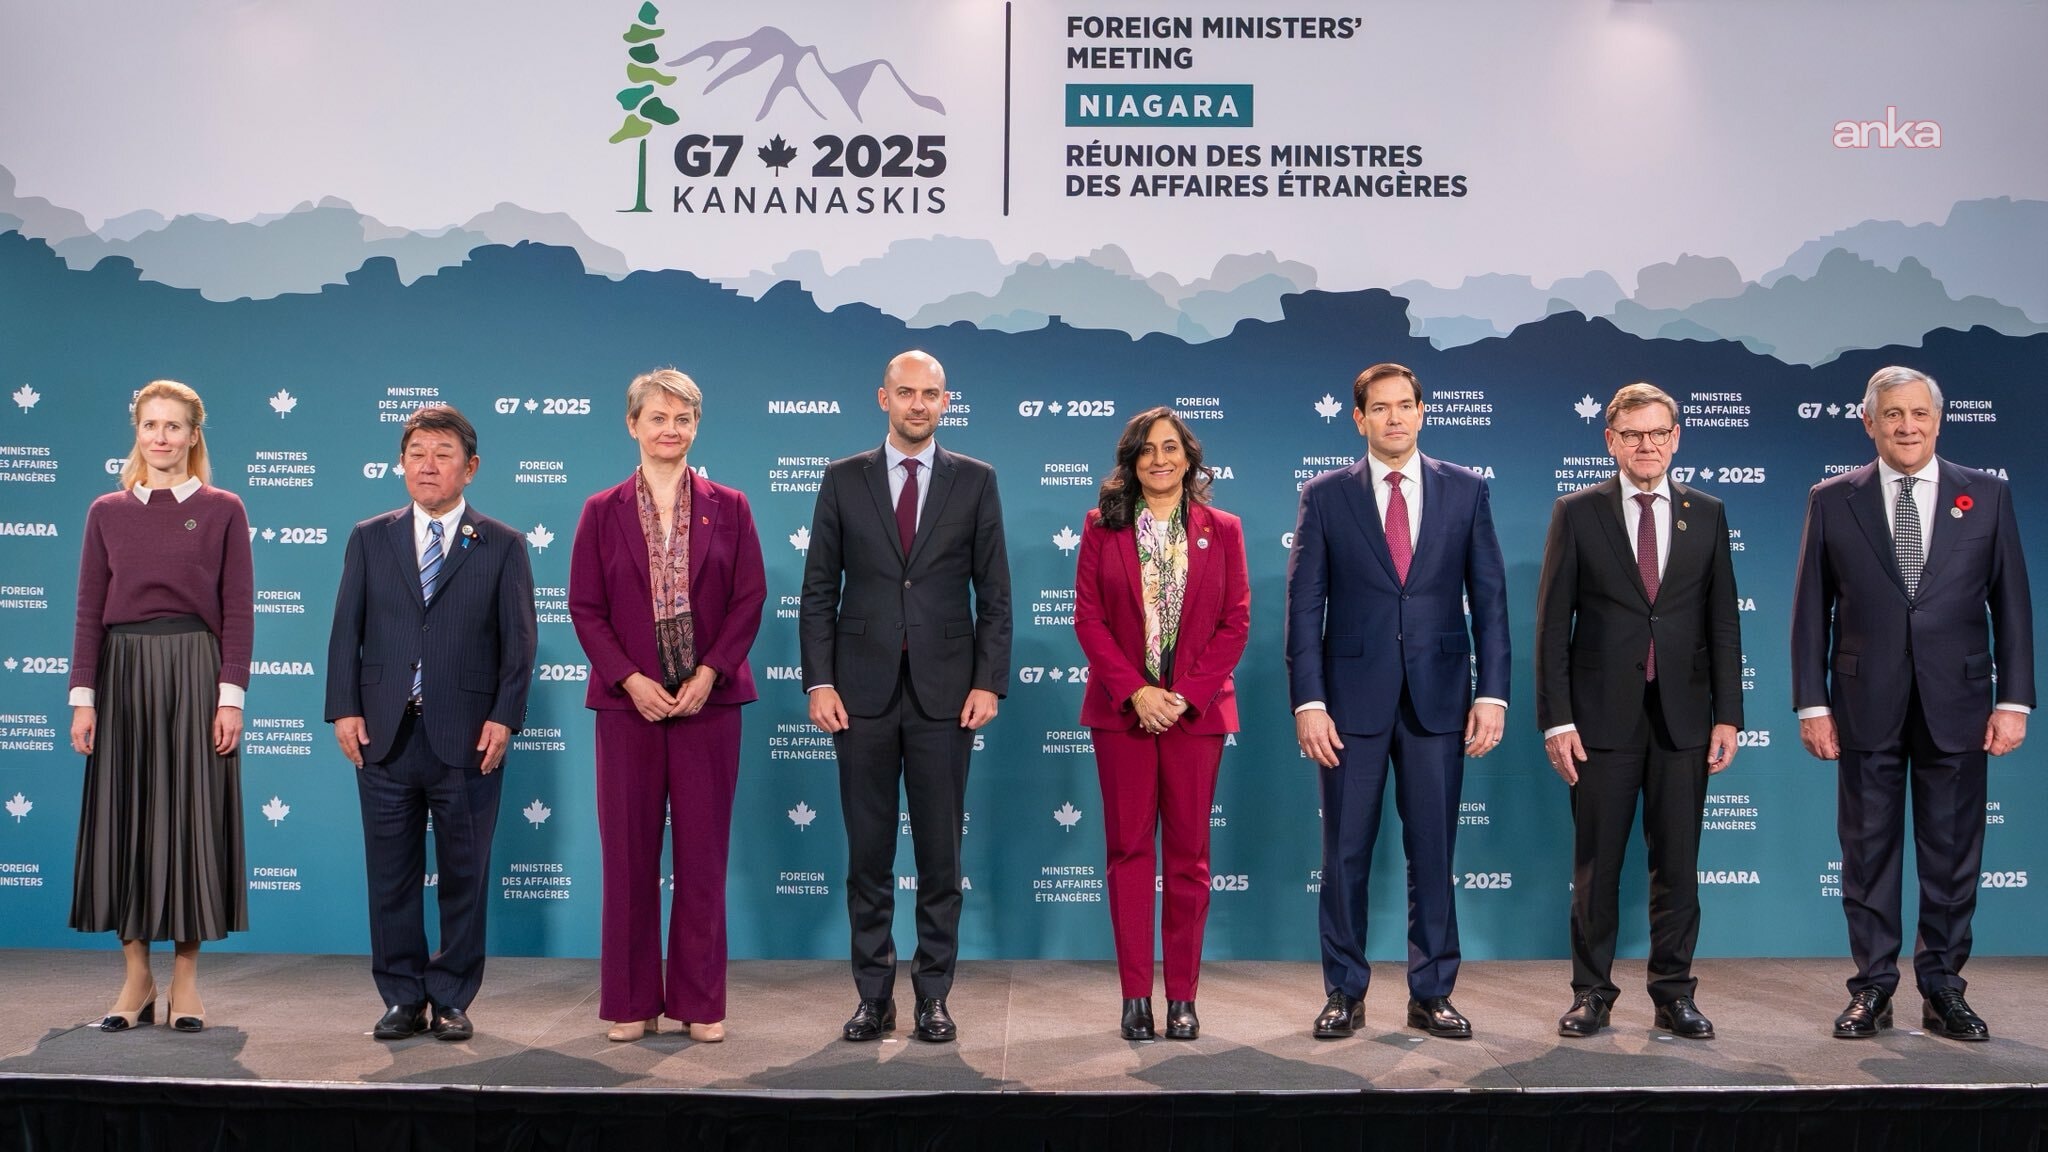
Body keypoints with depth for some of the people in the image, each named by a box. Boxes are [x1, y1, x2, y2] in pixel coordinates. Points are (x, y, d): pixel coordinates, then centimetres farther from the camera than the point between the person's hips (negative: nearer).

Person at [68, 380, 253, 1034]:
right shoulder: (108, 512, 8)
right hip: (124, 672, 2)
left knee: (190, 817, 1)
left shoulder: (222, 510, 2)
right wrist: (83, 696, -2)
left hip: (193, 670, -2)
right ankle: (137, 980, 15)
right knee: (125, 817, 4)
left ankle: (185, 980, 11)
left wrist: (231, 696, -9)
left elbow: (238, 611, -2)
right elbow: (90, 611, 6)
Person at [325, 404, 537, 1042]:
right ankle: (403, 999, 19)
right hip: (385, 734, 2)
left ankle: (451, 1001, 17)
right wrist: (344, 709, -3)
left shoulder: (502, 546, 4)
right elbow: (346, 630, 7)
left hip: (466, 737, -2)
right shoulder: (369, 538, 10)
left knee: (464, 876, 5)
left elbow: (518, 639, 0)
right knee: (391, 876, 7)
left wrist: (503, 717, -9)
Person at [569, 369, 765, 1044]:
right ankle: (632, 1002, 16)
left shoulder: (728, 508, 6)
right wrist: (631, 679, -11)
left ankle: (701, 1002, 14)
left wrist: (709, 673, -11)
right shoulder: (602, 511, 5)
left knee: (704, 853, 4)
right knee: (629, 854, 4)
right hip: (628, 703, 0)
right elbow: (585, 608, 1)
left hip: (708, 701, 0)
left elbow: (750, 599, 1)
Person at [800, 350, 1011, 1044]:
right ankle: (874, 995, 17)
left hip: (944, 693, 0)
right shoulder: (843, 480, 6)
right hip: (864, 693, 1)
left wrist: (988, 681, -5)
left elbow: (994, 593, 4)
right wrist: (819, 681, -3)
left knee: (940, 854, 5)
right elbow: (818, 591, 5)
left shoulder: (975, 481, 5)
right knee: (868, 854, 6)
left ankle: (933, 994, 16)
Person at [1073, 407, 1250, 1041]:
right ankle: (1135, 996, 9)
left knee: (1189, 852, 4)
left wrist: (1187, 695, -9)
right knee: (1129, 848, 2)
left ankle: (1182, 996, 12)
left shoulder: (1222, 530, 6)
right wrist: (1136, 692, -11)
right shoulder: (1102, 525, 5)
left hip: (1196, 709, 0)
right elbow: (1088, 616, 0)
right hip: (1123, 708, 0)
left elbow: (1236, 623, 2)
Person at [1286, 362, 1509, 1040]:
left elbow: (1489, 597, 5)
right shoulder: (1325, 496, 2)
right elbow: (1305, 607, -1)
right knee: (1345, 853, 5)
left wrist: (1492, 693, -3)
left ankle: (1431, 995, 20)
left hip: (1439, 696, 1)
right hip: (1354, 697, -1)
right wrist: (1308, 702, -8)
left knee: (1433, 852, 7)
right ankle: (1345, 994, 18)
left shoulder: (1465, 490, 6)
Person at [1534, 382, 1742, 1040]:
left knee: (1677, 866, 7)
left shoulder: (1707, 515, 9)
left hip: (1684, 716, 2)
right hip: (1603, 715, -2)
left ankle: (1673, 994, 18)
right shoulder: (1577, 513, 1)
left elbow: (1722, 623, 8)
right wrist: (1555, 719, -7)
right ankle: (1592, 993, 16)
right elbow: (1553, 623, -1)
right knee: (1596, 865, 5)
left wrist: (1727, 715, 1)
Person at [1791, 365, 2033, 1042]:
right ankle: (1872, 988, 16)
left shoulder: (1987, 497, 5)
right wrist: (1812, 704, -3)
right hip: (1866, 706, -1)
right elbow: (1811, 610, 2)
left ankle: (1943, 987, 20)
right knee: (1868, 852, 6)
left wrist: (2014, 700, -1)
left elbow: (2011, 605, 5)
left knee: (1952, 853, 7)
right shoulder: (1832, 501, 3)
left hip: (1957, 706, 1)